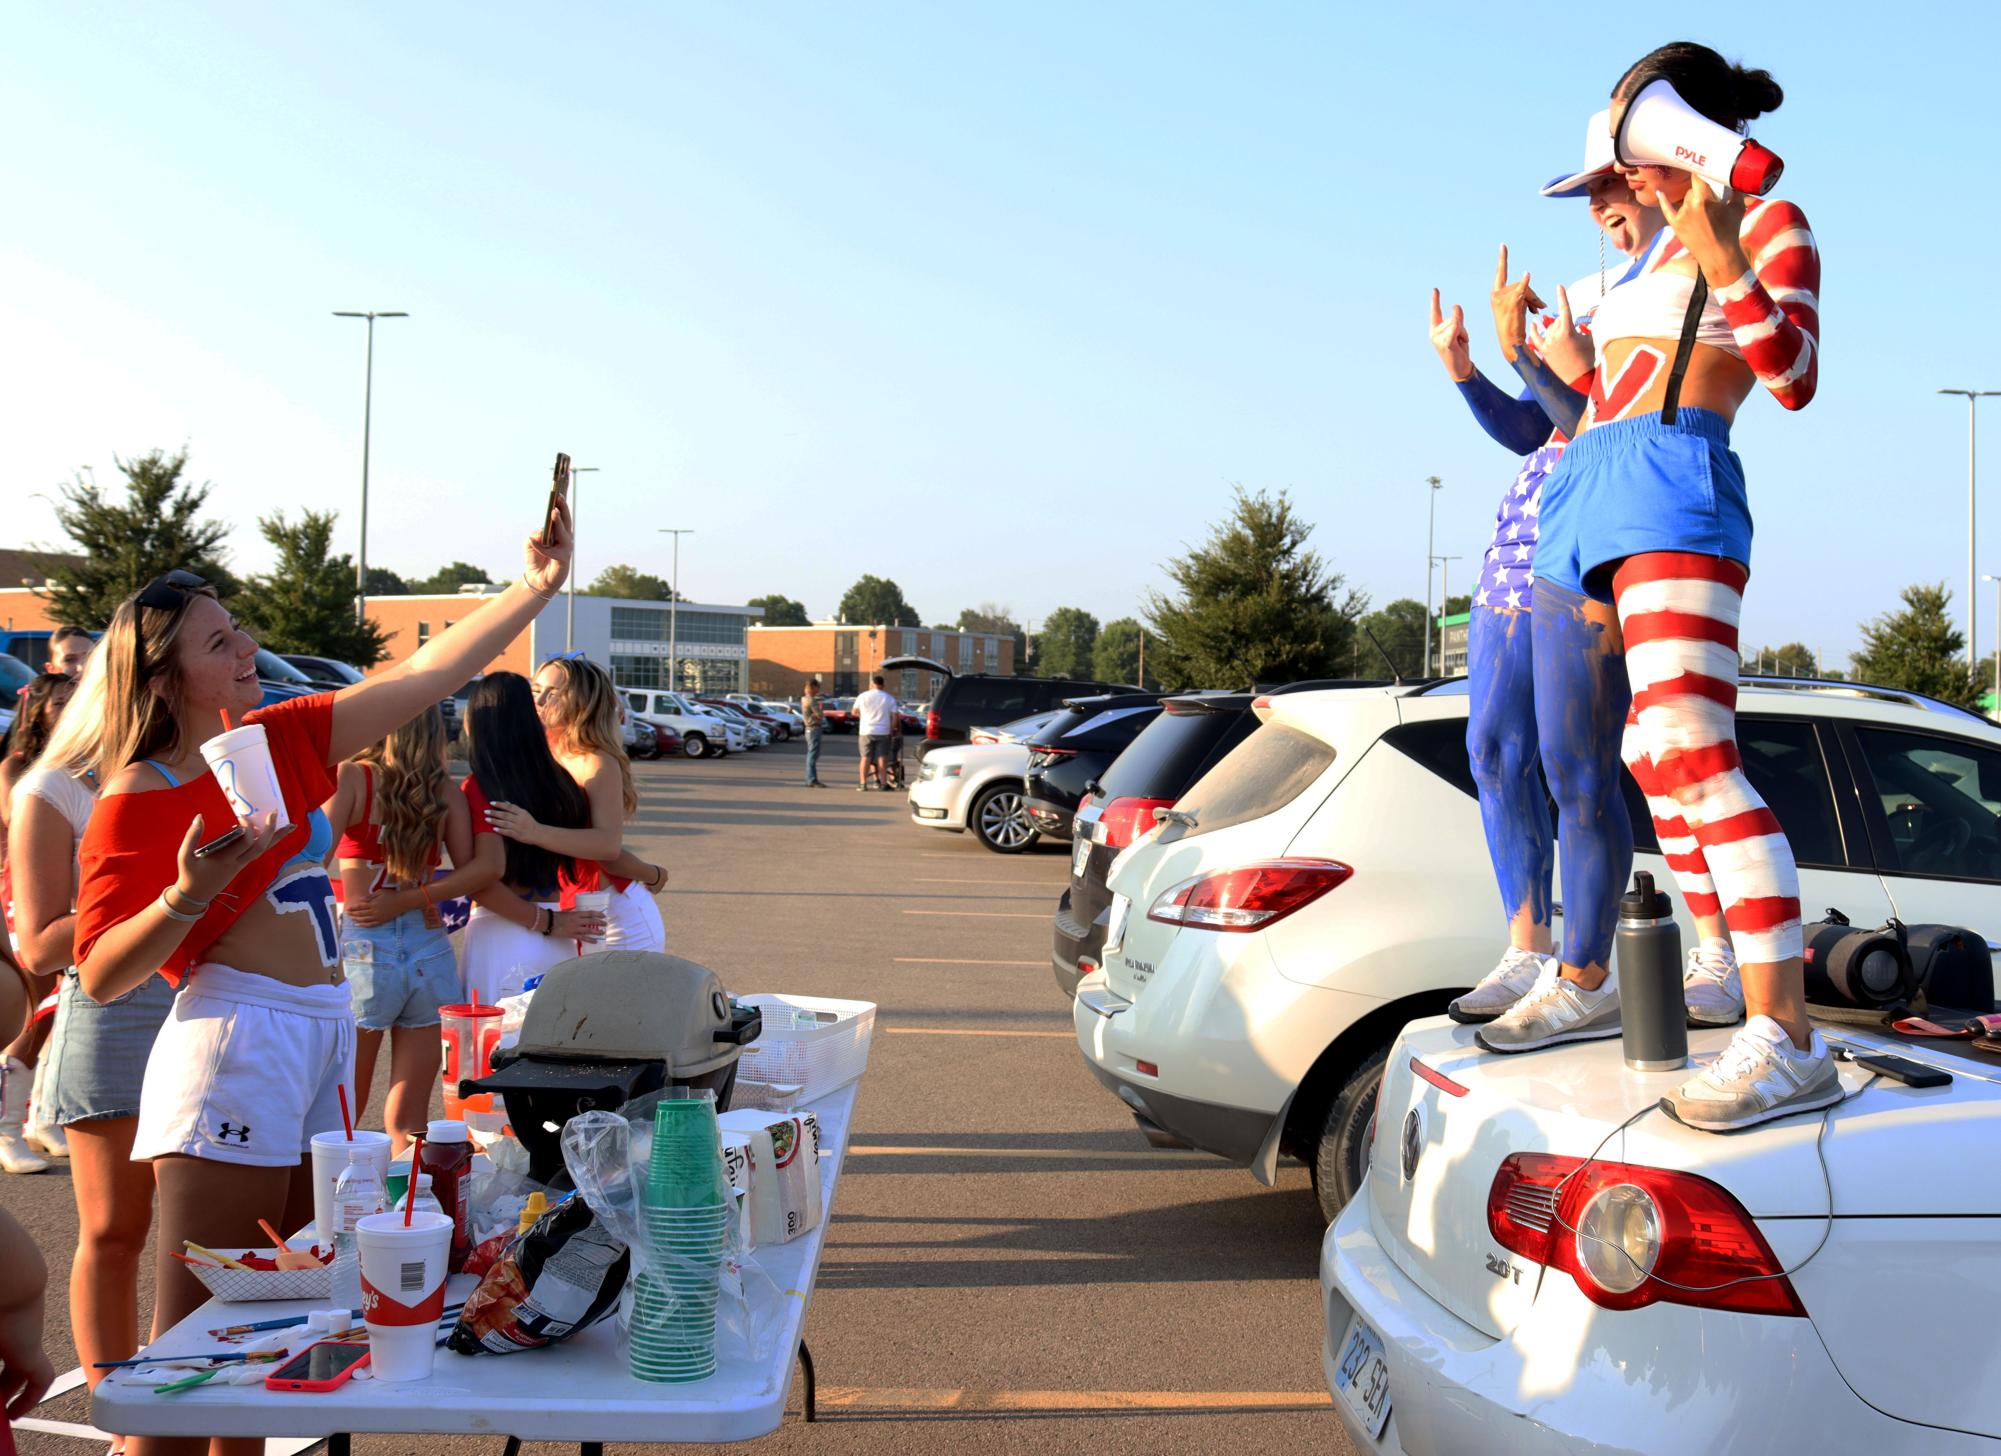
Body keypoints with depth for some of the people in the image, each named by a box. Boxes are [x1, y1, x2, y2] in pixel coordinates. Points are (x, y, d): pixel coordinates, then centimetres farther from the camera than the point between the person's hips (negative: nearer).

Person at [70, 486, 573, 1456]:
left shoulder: (285, 739, 9)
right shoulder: (136, 802, -9)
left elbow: (427, 675, 8)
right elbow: (98, 977, -10)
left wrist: (539, 583, 5)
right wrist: (189, 896, -25)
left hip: (323, 1030, 7)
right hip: (234, 1039, -7)